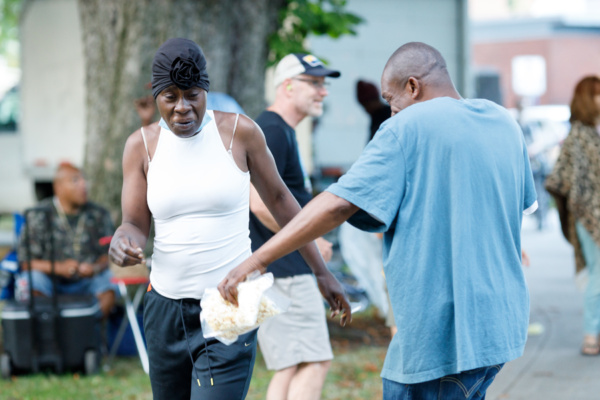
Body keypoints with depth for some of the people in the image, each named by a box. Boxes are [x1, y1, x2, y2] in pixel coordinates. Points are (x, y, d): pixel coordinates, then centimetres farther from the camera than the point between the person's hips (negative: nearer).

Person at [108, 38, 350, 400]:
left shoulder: (240, 131, -5)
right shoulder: (142, 145, 1)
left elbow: (278, 198, 6)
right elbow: (135, 228, 2)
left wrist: (321, 271, 10)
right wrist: (123, 244, -24)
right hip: (166, 308, 4)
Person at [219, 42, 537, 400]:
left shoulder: (406, 128, -10)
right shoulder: (506, 123, 10)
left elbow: (339, 205, -17)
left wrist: (258, 260, -16)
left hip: (440, 334, -7)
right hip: (500, 326, 8)